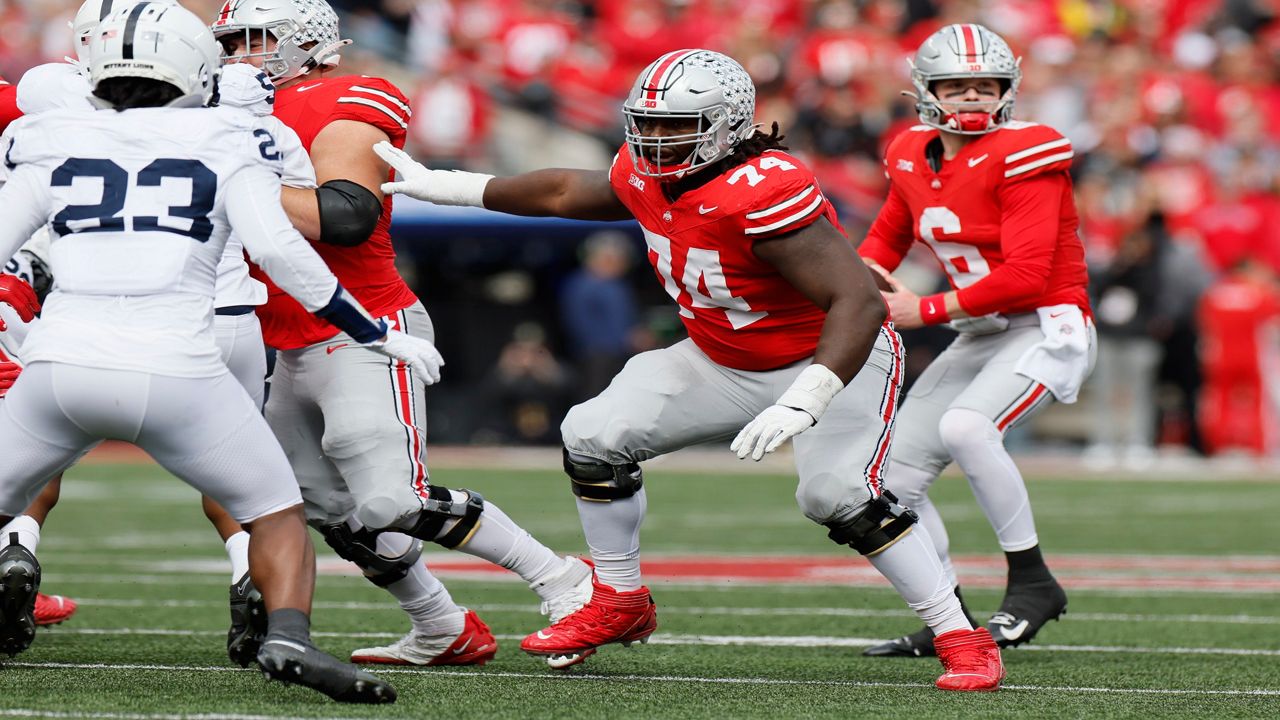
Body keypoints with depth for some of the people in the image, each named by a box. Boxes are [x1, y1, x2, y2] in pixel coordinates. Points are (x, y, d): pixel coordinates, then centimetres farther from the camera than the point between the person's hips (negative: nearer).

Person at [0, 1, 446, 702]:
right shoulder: (222, 142, 9)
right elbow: (277, 247, -4)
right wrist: (378, 335, 3)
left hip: (61, 363, 2)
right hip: (173, 372, -2)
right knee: (278, 518, 12)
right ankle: (288, 637, -15)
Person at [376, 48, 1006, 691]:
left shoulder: (764, 192, -34)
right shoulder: (647, 177, -8)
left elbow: (859, 303, -39)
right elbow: (567, 193, 15)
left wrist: (804, 405, -47)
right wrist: (445, 187, 21)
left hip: (831, 360, -8)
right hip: (724, 364, 8)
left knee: (838, 495, -28)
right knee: (594, 436, 1)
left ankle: (960, 638, -16)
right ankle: (620, 603, 20)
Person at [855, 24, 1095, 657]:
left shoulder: (1021, 157, -17)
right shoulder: (914, 159, 5)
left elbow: (1026, 276, -24)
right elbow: (889, 232, 25)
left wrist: (925, 311, -18)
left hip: (1049, 327, -8)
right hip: (983, 336, 8)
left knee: (964, 426, -32)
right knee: (893, 478, 4)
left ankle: (1032, 582, -18)